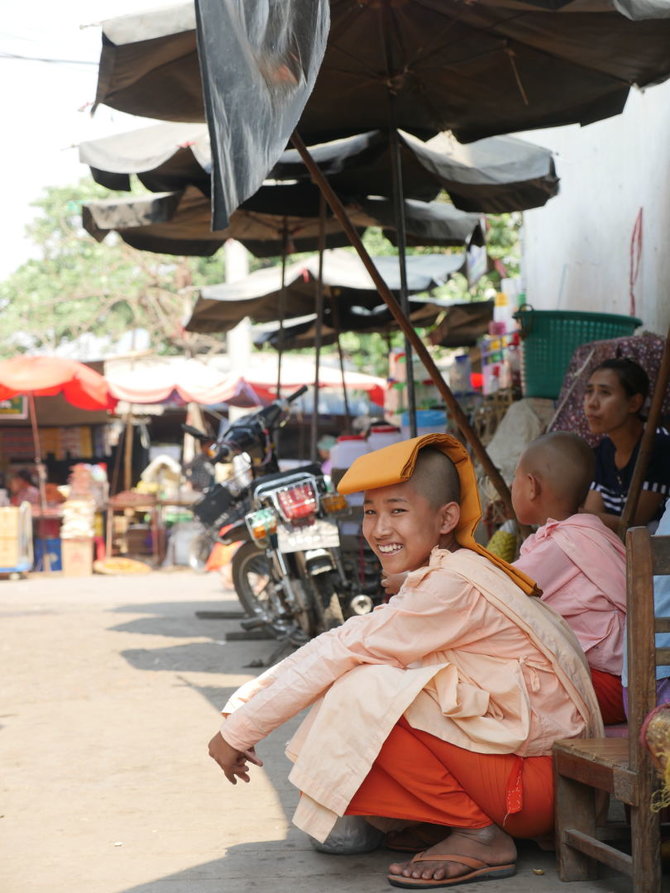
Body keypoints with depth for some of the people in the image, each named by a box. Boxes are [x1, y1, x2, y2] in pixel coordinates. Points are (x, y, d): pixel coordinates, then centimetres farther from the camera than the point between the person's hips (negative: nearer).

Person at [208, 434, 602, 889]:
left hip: (539, 779, -10)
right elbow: (337, 643, 6)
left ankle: (478, 836, -10)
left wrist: (240, 730, -15)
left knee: (363, 691, -21)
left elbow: (343, 649, -20)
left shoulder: (454, 586, -20)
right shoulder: (441, 575, 9)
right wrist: (240, 709, -1)